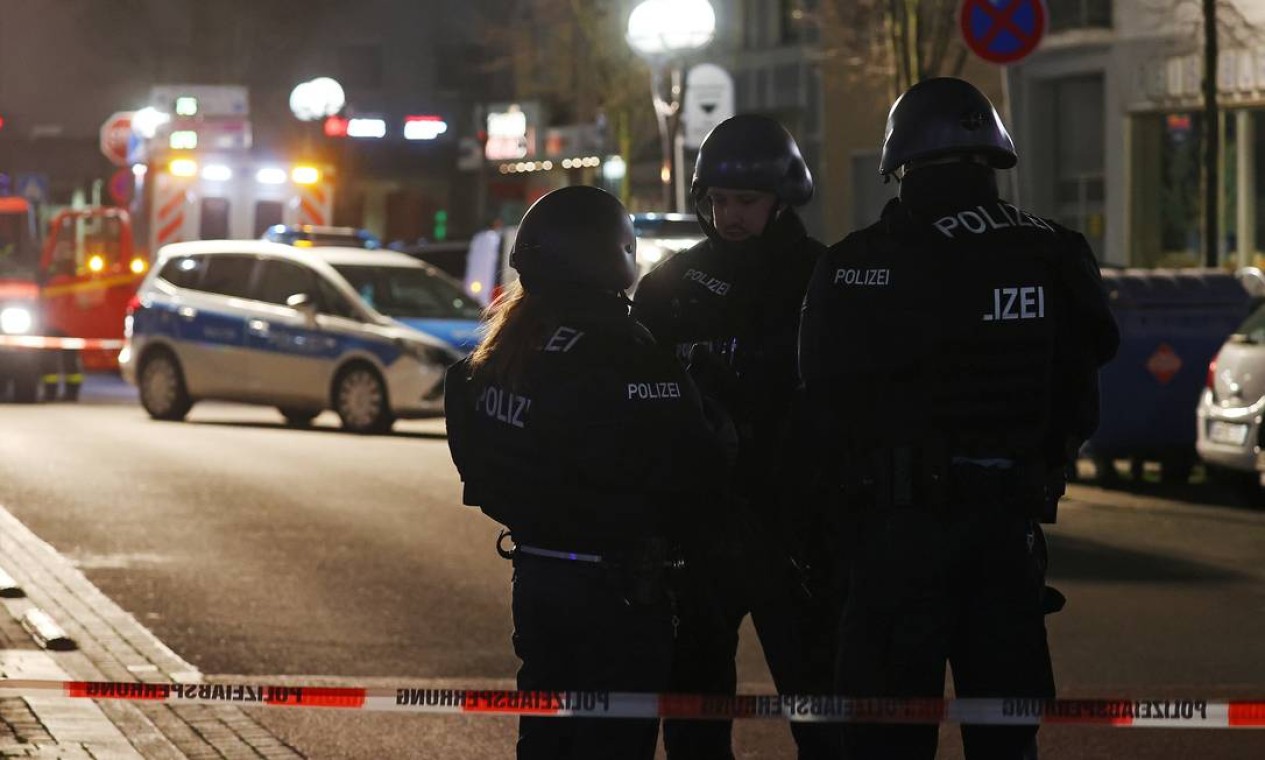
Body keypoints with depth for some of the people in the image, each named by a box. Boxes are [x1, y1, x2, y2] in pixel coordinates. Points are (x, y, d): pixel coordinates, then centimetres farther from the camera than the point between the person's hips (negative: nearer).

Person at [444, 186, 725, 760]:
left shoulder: (507, 344, 5)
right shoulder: (618, 352, -20)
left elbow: (473, 450, 15)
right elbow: (686, 468, -22)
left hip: (535, 577, 8)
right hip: (615, 588, -8)